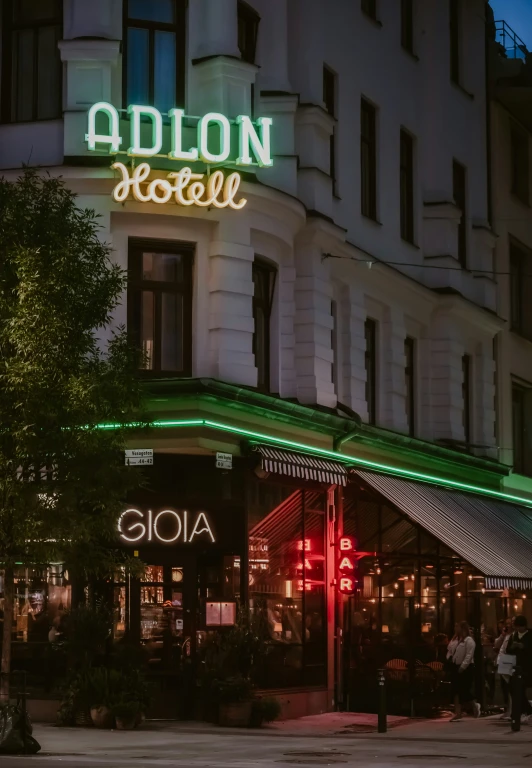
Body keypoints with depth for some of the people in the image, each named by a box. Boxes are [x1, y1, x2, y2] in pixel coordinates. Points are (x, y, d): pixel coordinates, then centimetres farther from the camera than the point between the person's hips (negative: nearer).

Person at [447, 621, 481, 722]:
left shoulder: (468, 640, -13)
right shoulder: (455, 639, 12)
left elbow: (469, 656, -20)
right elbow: (450, 650, 21)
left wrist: (462, 667, -22)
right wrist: (449, 658, 1)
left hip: (466, 669, -8)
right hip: (455, 667, 8)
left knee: (464, 690, -6)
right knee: (456, 690, 5)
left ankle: (474, 706, 21)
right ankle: (458, 712, 7)